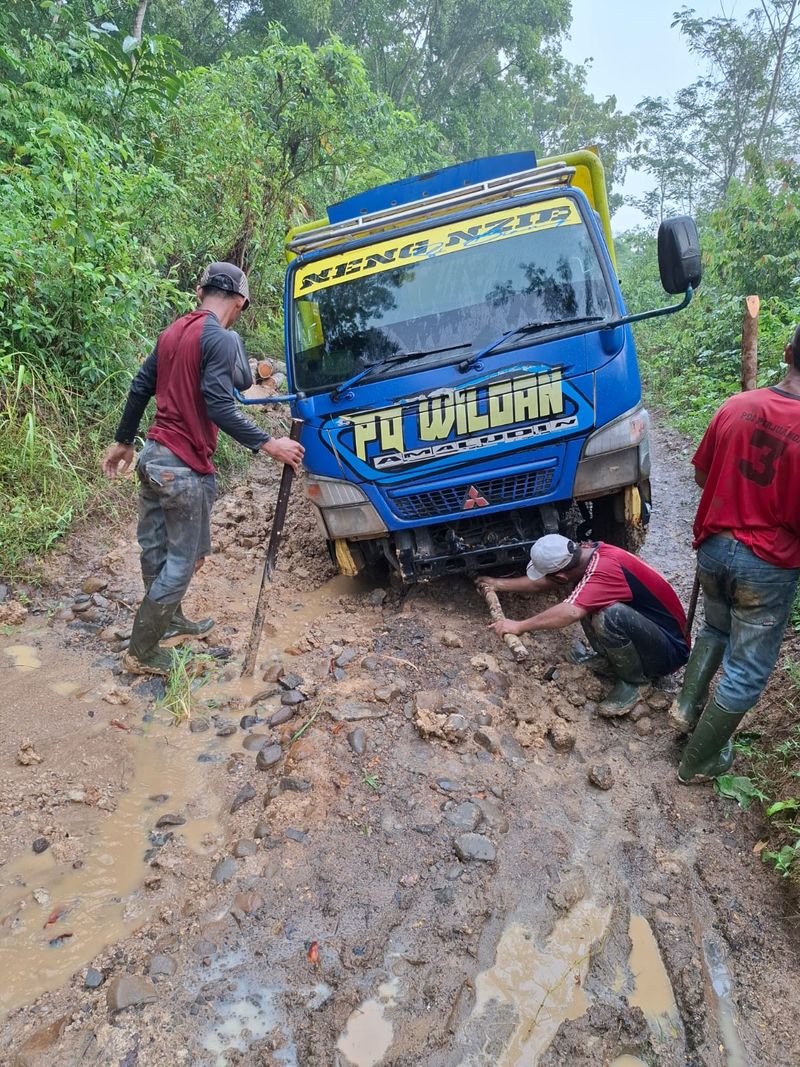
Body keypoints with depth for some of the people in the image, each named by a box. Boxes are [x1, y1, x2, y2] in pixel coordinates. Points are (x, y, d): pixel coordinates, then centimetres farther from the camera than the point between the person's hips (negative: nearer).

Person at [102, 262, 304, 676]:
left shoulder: (173, 331, 12)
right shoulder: (223, 339, -14)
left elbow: (139, 388, 15)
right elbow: (219, 405, -23)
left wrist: (123, 442, 23)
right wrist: (267, 444, -21)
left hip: (154, 457, 9)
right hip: (184, 469, -9)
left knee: (156, 548, 19)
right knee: (182, 560, 3)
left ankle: (169, 619, 39)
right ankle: (142, 652, 12)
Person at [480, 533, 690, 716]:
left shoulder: (606, 569, -31)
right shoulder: (588, 551, -4)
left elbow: (571, 612, -44)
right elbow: (542, 584, 10)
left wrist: (519, 626, -33)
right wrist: (500, 584, 14)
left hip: (669, 650, -8)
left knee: (609, 615, -34)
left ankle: (634, 680, -8)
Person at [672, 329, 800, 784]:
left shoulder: (736, 405, -7)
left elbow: (702, 476, 5)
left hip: (715, 546, 5)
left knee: (716, 630, 33)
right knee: (747, 673, 13)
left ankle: (688, 707, 29)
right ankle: (701, 761, 24)